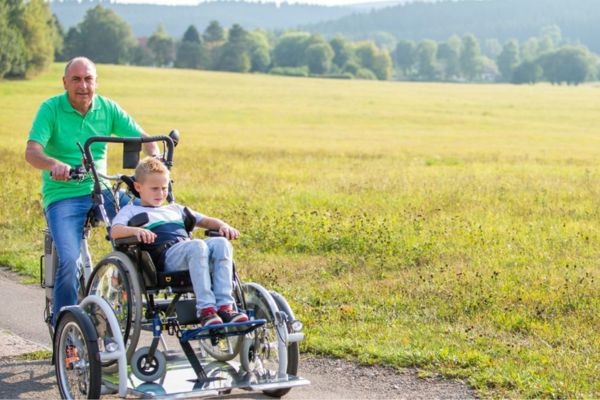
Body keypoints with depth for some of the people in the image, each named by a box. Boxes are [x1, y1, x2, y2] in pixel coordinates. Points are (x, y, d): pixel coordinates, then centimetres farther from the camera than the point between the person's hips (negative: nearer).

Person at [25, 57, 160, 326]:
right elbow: (32, 152, -18)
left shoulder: (108, 109, 5)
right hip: (62, 196, -4)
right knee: (69, 260, -23)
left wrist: (156, 159, -22)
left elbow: (143, 139, 1)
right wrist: (54, 164, -40)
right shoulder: (51, 109, -6)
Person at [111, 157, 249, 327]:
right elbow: (115, 231, 3)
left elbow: (206, 221, 33)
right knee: (197, 246, -37)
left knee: (221, 243, -27)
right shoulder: (131, 210, 23)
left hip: (190, 252, 5)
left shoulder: (175, 209, 38)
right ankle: (205, 308, -44)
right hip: (167, 255, -5)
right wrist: (136, 230, -20)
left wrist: (224, 226, 10)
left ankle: (224, 305, -37)